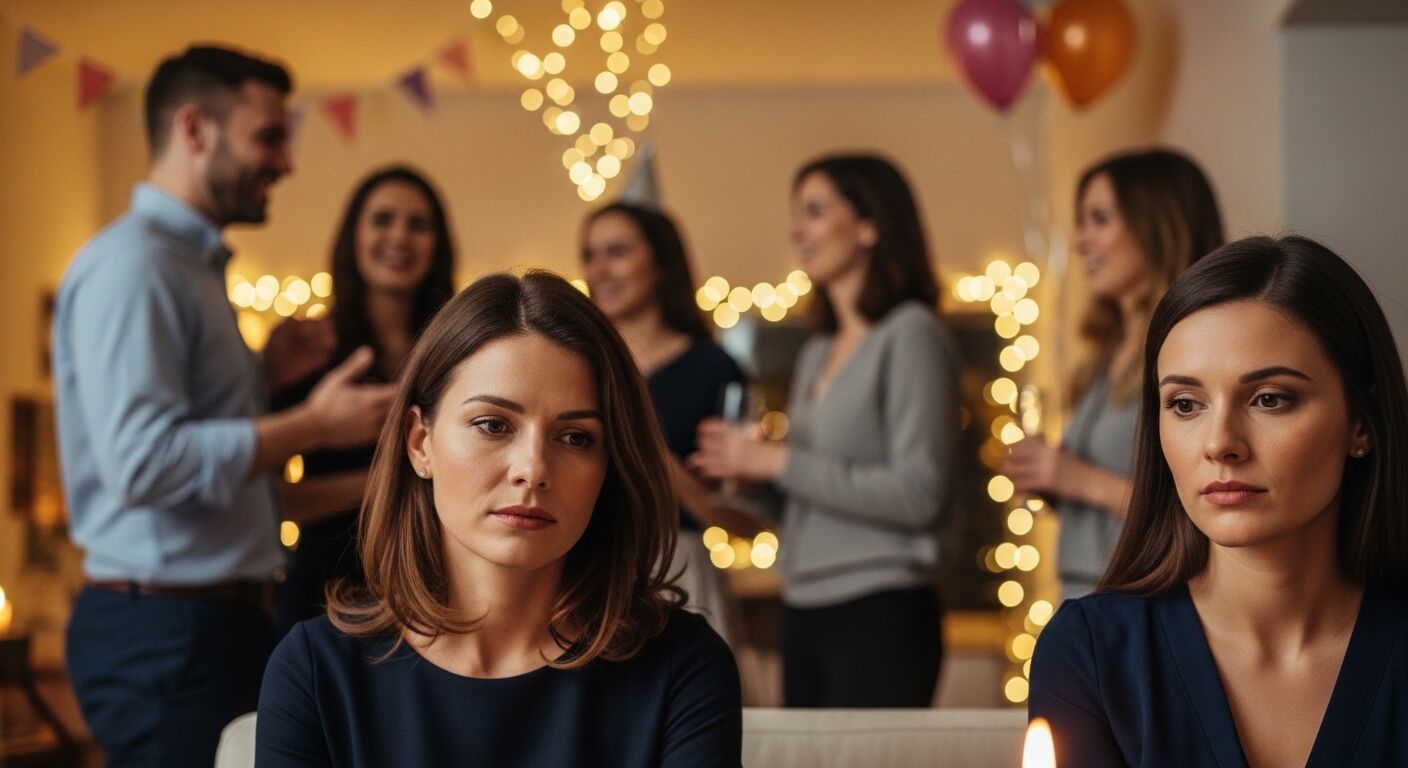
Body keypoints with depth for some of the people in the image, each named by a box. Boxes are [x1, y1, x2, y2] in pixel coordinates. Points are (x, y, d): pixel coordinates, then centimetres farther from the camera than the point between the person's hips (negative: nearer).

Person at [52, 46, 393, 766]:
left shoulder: (192, 265, 17)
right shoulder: (131, 265, -15)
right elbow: (143, 460, -25)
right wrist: (311, 425, -19)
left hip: (220, 619, 10)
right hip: (162, 630, -10)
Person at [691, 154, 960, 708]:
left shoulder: (911, 335, -7)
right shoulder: (817, 353, 16)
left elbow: (918, 494, -17)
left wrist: (778, 462, -14)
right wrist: (749, 473, 2)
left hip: (879, 617, -7)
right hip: (804, 614, 7)